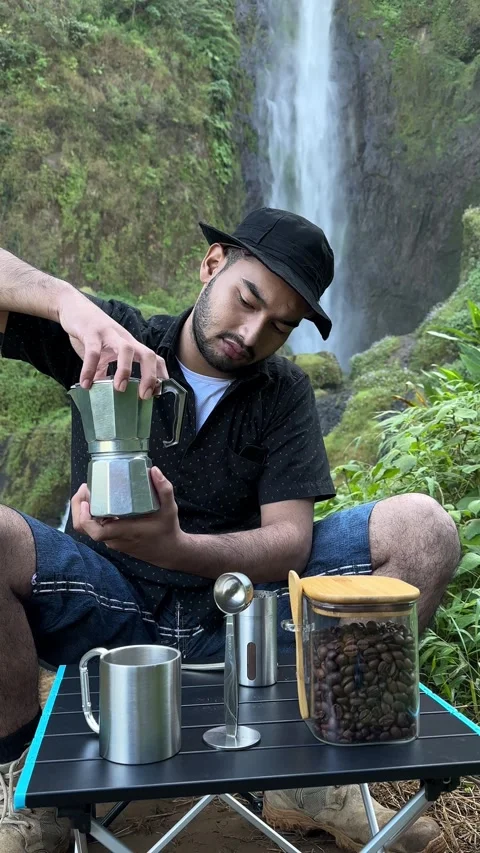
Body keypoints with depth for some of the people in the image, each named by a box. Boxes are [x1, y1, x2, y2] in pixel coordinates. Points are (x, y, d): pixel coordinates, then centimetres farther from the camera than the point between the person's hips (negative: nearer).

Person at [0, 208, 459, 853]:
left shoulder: (284, 394, 4)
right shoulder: (116, 341, -1)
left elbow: (291, 539, -9)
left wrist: (177, 547, -28)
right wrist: (69, 302, -32)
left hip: (238, 616, 2)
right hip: (114, 606, -1)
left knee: (423, 528, -14)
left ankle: (311, 776, -7)